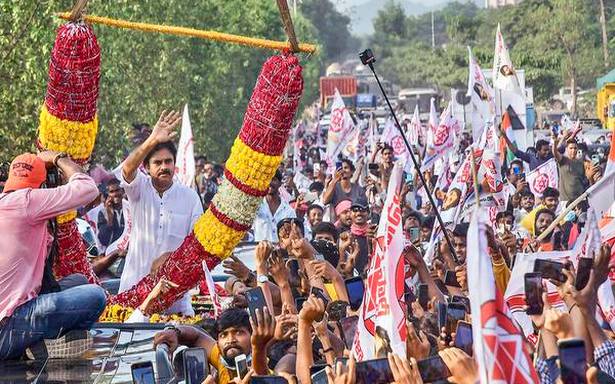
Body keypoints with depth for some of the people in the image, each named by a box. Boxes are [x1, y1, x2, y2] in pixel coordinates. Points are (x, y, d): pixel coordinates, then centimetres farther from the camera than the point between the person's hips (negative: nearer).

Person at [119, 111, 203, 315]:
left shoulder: (189, 197, 4)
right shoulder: (139, 189, 2)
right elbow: (128, 169, -21)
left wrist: (171, 257, -16)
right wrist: (153, 141, -36)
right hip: (136, 282, -1)